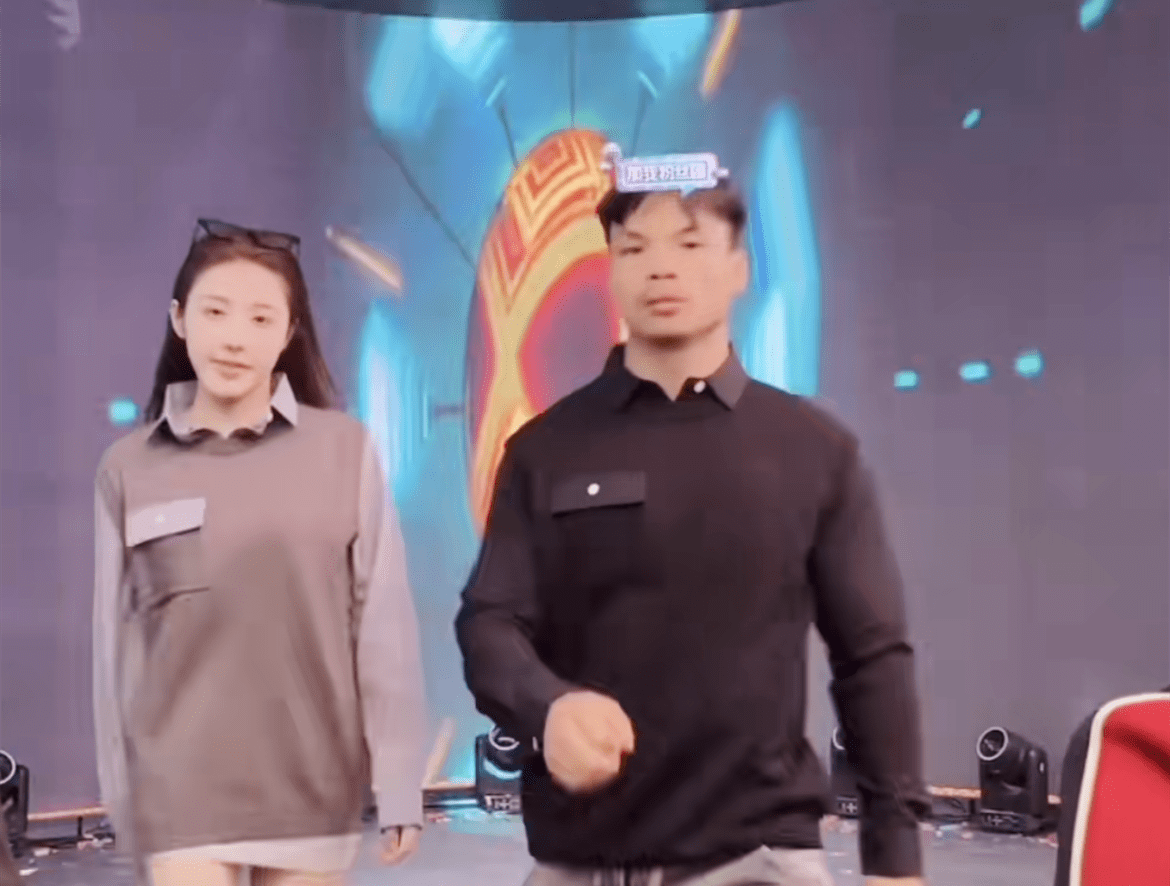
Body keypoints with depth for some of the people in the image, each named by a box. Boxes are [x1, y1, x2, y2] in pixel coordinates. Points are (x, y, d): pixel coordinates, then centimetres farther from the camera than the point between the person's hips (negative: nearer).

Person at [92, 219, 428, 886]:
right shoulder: (129, 469, 2)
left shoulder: (344, 448, -2)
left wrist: (400, 785, -3)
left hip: (312, 783, 0)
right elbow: (116, 642, 6)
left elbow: (384, 624, -2)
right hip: (182, 786, 0)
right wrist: (120, 796, 8)